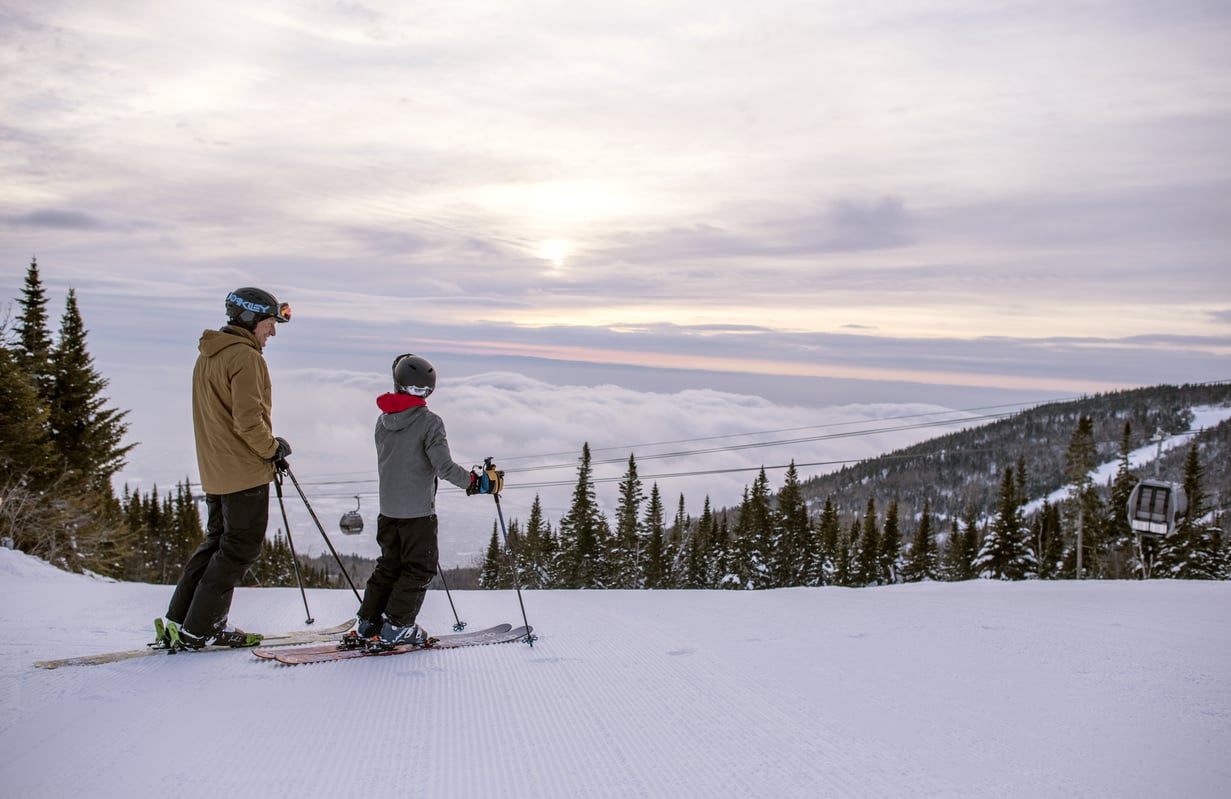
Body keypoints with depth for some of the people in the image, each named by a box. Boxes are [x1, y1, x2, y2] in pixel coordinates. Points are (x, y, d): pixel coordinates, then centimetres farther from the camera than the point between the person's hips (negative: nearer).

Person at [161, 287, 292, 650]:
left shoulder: (207, 356, 15)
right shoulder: (245, 356, -16)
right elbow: (248, 419, -23)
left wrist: (266, 448, 14)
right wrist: (273, 448, -7)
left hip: (215, 471, 9)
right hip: (246, 473, -9)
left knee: (217, 542, 18)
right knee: (240, 549, 0)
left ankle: (179, 622, 18)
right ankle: (199, 629, 3)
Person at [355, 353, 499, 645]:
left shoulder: (383, 419, 4)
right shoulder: (429, 421, -16)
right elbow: (445, 467, -21)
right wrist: (476, 482, -10)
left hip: (388, 507, 7)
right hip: (417, 509, -6)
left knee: (390, 564, 19)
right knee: (420, 567, 6)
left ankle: (368, 621, 21)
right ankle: (396, 626, 6)